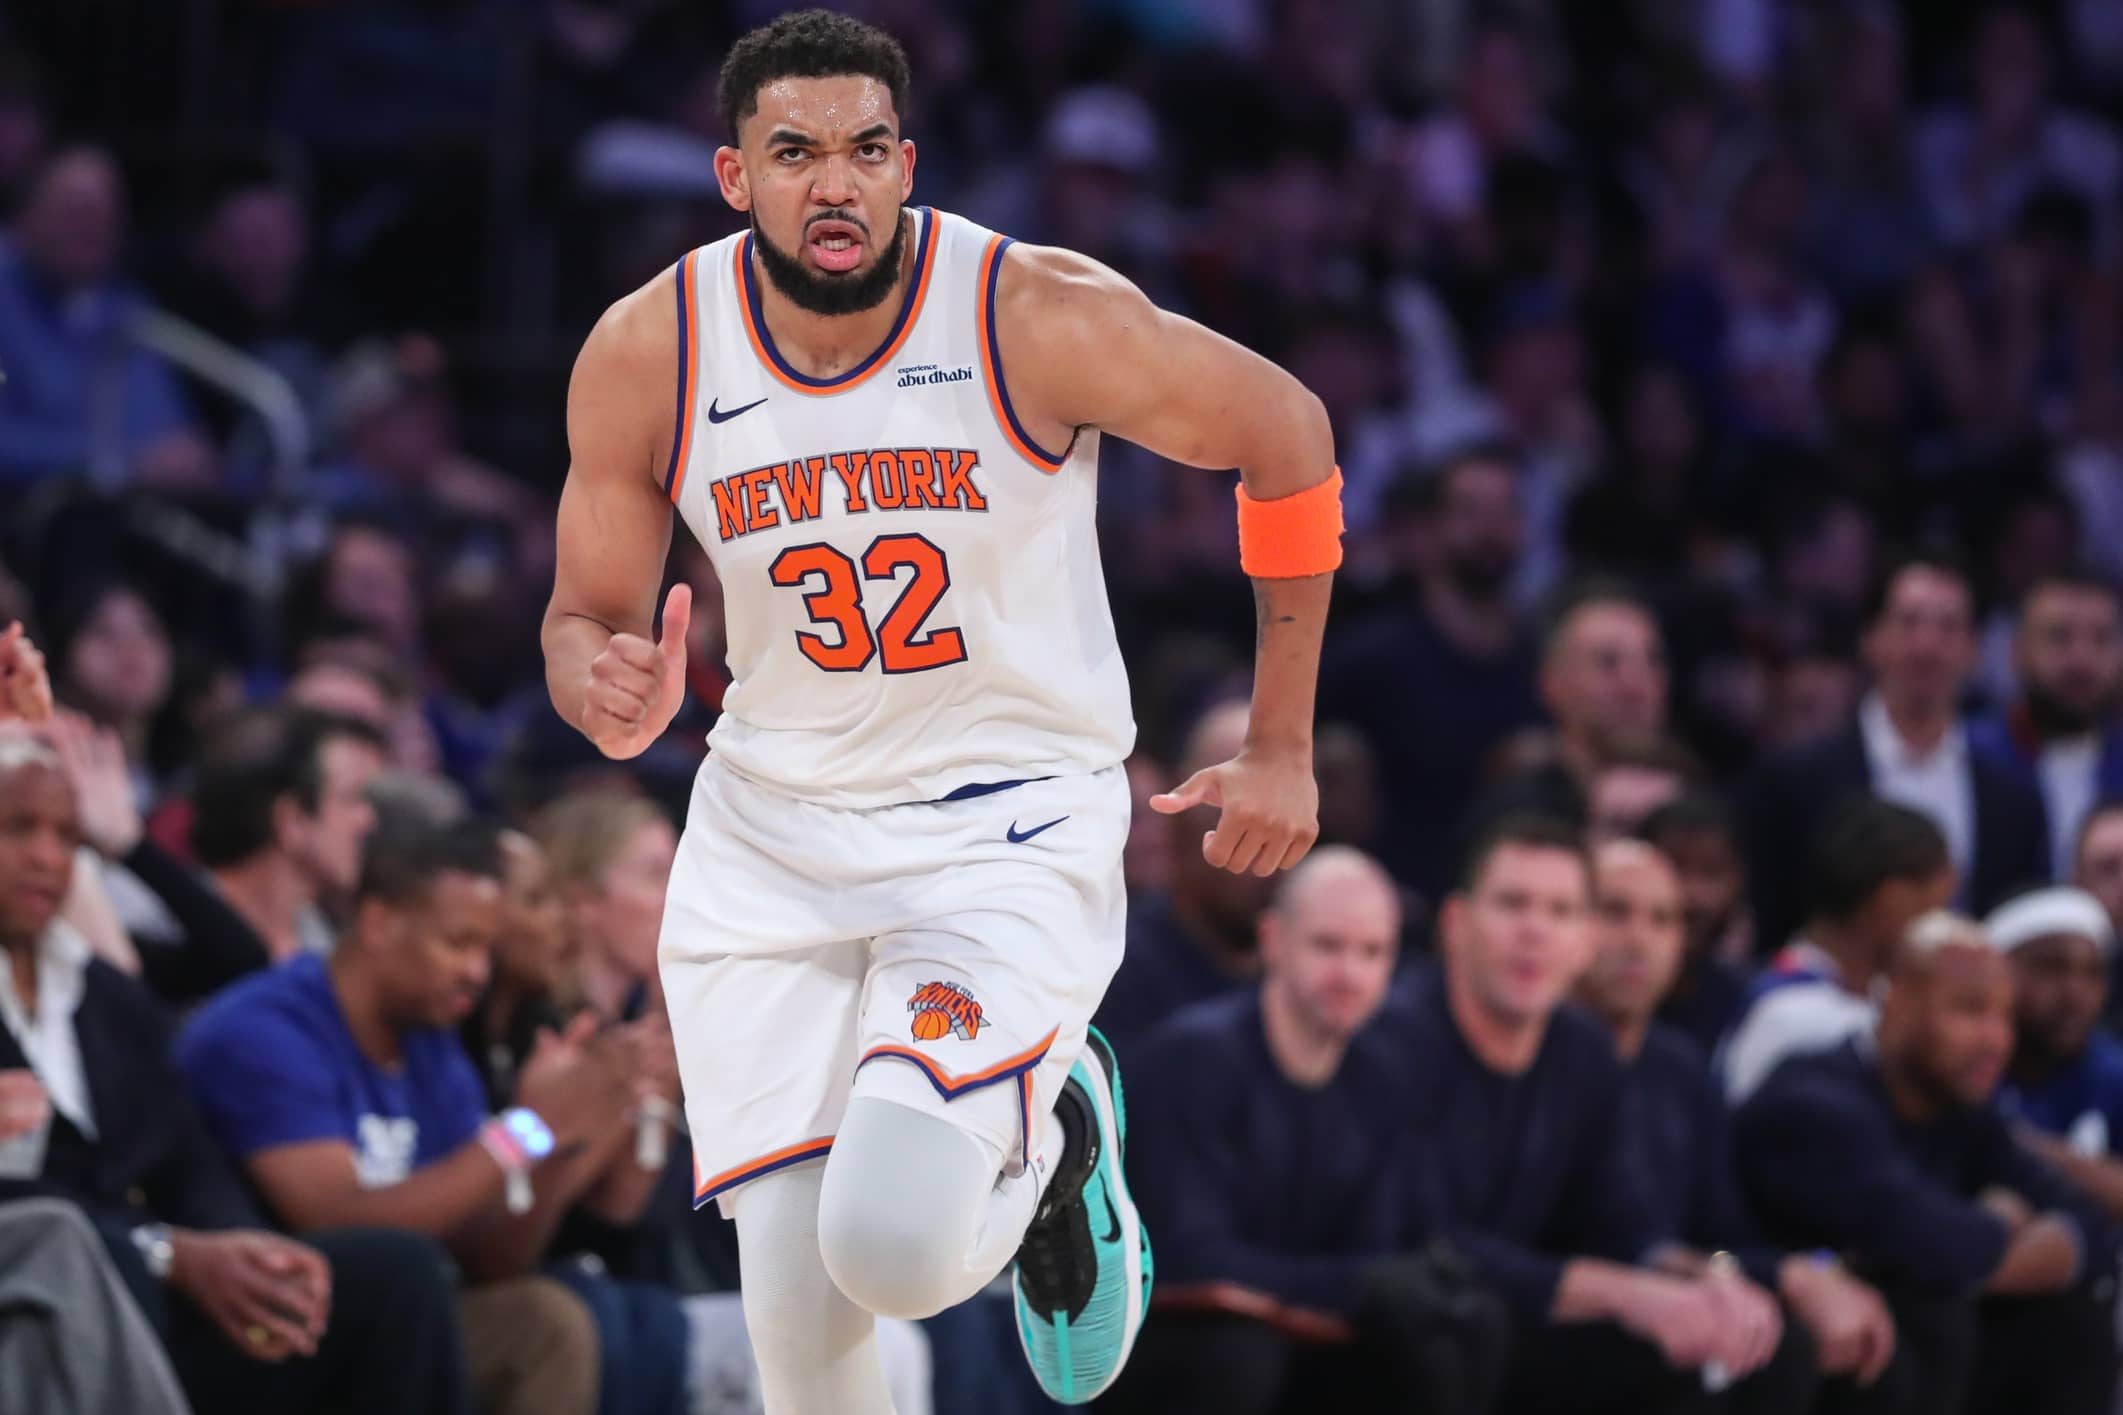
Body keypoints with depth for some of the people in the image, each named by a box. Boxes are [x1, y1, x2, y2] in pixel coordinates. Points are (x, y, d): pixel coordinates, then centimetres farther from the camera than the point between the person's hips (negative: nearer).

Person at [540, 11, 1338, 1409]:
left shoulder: (1047, 320, -18)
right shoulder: (646, 357, -9)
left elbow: (1287, 438, -2)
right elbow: (587, 616, 4)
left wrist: (1282, 750, 3)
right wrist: (605, 693, -22)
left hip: (1013, 832, -3)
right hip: (770, 840, 3)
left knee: (896, 1243, -24)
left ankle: (1051, 1139, 12)